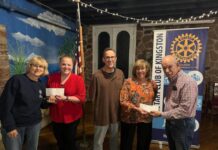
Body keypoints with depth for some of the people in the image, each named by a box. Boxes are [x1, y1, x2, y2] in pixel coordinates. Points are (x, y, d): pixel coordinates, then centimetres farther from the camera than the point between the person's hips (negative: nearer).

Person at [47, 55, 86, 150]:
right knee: (60, 142, 22)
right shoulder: (52, 77, 1)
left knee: (70, 142, 12)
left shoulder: (78, 79, -11)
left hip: (72, 117, -4)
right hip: (56, 117, 4)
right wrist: (49, 97, -9)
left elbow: (82, 98, -16)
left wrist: (66, 98, -26)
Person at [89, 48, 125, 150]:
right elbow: (92, 96, -10)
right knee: (99, 141, 13)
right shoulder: (97, 75, -18)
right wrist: (102, 104, -3)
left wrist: (117, 105, 3)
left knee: (115, 138, 25)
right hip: (102, 113, -4)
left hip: (116, 112, 4)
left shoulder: (120, 74, -3)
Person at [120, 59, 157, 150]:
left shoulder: (152, 84, 0)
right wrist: (136, 108, -25)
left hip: (146, 119, 3)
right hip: (129, 118, -3)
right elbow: (123, 101, -16)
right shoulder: (128, 82, -11)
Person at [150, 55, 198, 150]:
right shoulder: (172, 81, 8)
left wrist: (162, 114, -21)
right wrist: (164, 114, 0)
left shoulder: (188, 82, -21)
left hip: (182, 124, -8)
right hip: (170, 122, 8)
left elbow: (184, 110, -26)